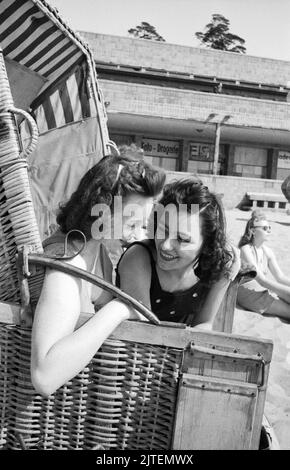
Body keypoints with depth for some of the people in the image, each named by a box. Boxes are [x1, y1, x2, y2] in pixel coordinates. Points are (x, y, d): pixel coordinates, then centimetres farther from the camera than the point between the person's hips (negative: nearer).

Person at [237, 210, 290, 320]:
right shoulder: (246, 250, -16)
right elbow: (262, 280, -22)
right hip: (249, 294, -7)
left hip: (266, 290, 7)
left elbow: (280, 277, 2)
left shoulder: (268, 252, 7)